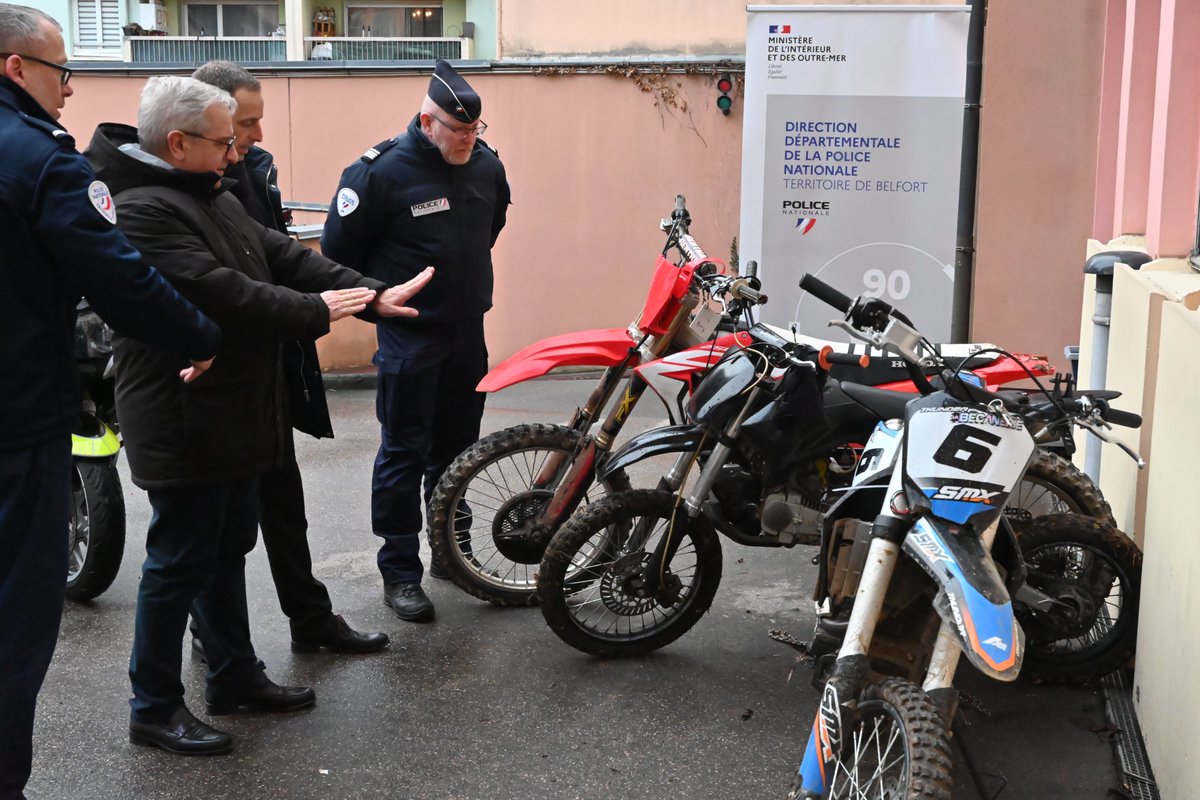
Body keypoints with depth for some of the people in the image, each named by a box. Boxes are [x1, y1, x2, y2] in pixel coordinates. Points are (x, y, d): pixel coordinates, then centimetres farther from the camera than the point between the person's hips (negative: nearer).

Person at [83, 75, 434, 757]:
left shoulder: (215, 197, 14)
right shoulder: (143, 210, -20)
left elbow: (285, 257, 10)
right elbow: (220, 294, -27)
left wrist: (375, 294, 0)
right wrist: (316, 311, -17)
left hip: (236, 417, 10)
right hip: (185, 426, -10)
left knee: (228, 552, 19)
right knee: (179, 566, 1)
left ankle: (235, 676, 33)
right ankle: (155, 708, 15)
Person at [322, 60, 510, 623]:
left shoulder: (486, 164, 3)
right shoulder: (382, 170, -16)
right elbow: (340, 249, -8)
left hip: (469, 329, 6)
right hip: (409, 335, -6)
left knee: (457, 447, 16)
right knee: (405, 452, -1)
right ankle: (399, 572, 7)